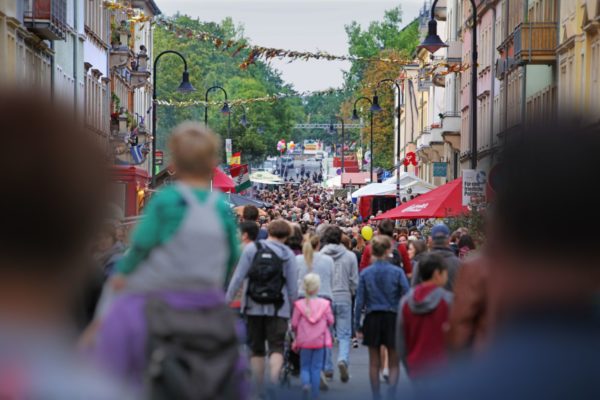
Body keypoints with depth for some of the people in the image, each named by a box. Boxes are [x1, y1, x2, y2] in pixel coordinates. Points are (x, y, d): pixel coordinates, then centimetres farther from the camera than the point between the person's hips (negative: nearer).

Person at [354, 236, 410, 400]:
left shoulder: (365, 273, -3)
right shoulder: (397, 272, -8)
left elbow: (360, 301, -3)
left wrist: (357, 325, 3)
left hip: (372, 319, 2)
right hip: (392, 318, -1)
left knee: (374, 363, 14)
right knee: (394, 364, 9)